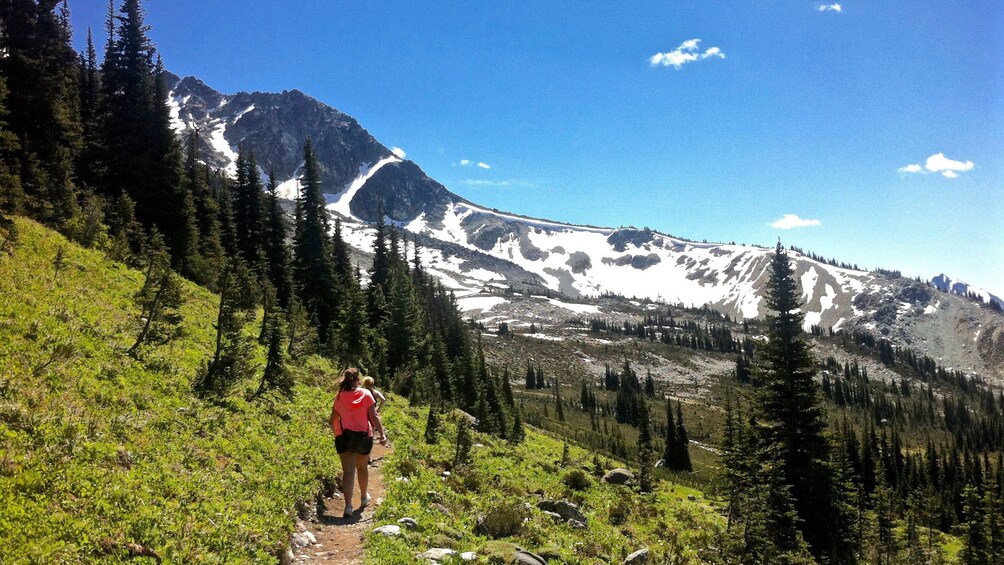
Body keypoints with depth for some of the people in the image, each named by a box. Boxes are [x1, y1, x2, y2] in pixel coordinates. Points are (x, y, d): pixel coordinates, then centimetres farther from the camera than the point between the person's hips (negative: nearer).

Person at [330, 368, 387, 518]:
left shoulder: (340, 396, 0)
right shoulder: (366, 394, -4)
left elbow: (333, 419, 8)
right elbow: (374, 416, -10)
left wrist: (335, 432, 24)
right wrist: (382, 434, -10)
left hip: (344, 437, 0)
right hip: (364, 436, 0)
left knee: (348, 471, -3)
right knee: (362, 467, 21)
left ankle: (348, 506, -16)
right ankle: (364, 498, 40)